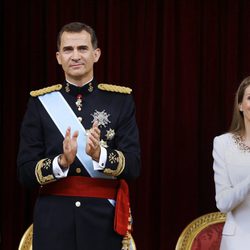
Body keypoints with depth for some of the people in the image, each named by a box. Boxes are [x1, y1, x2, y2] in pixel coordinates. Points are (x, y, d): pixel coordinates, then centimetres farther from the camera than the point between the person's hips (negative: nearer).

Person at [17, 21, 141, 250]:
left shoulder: (120, 99, 4)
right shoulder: (40, 102, 4)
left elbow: (133, 167, -2)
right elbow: (25, 172, -1)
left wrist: (100, 154, -21)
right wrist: (61, 162, -19)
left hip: (104, 220, 0)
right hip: (54, 223, 0)